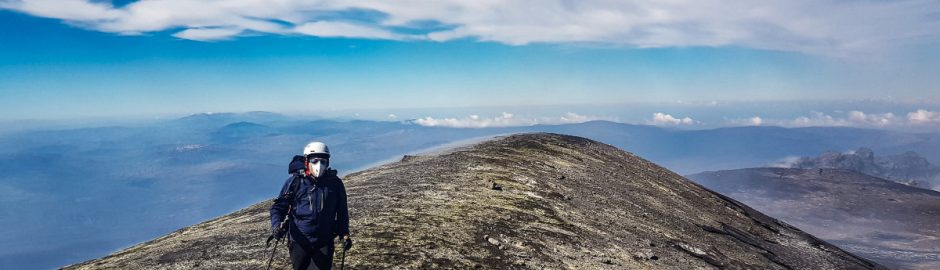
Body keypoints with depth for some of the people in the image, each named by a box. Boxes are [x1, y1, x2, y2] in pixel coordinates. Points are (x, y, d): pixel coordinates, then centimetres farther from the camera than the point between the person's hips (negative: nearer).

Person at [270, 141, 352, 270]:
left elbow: (342, 211, 12)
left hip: (324, 243, 0)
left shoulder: (335, 183, 1)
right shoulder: (295, 182, -4)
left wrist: (344, 233, 4)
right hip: (299, 242, 0)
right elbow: (278, 207, 0)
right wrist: (277, 226, -17)